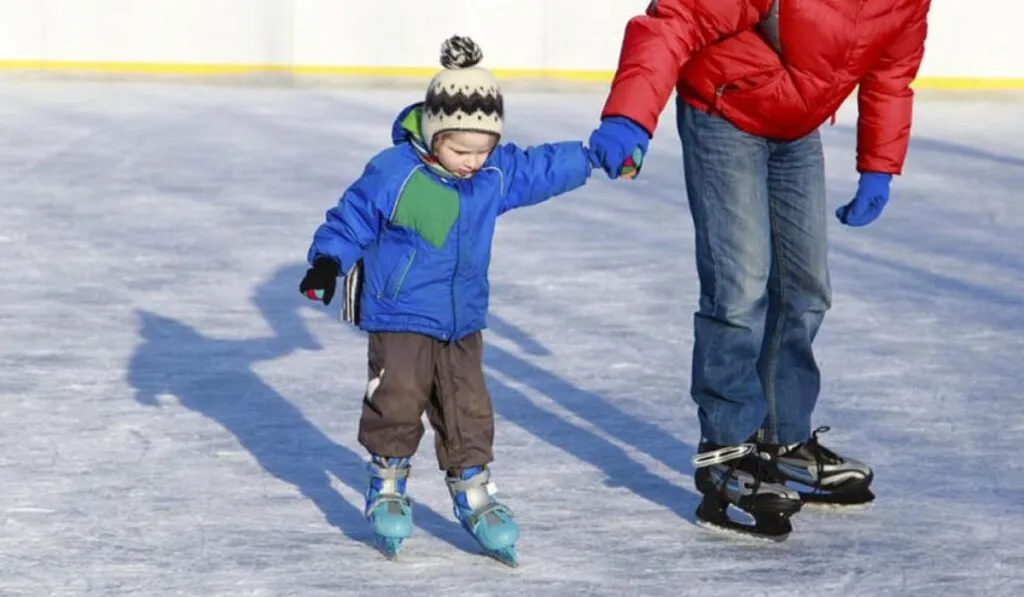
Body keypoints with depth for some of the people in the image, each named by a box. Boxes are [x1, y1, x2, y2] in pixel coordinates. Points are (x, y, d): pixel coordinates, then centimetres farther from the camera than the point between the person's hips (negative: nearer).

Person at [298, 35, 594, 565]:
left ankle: (472, 491, 16)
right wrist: (327, 261, -19)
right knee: (397, 397, -7)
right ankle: (387, 484, 13)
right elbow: (352, 217, -10)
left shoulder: (498, 173, -1)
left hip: (462, 321, 5)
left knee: (468, 407, 5)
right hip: (399, 315, -5)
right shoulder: (393, 173, -17)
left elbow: (544, 168, 14)